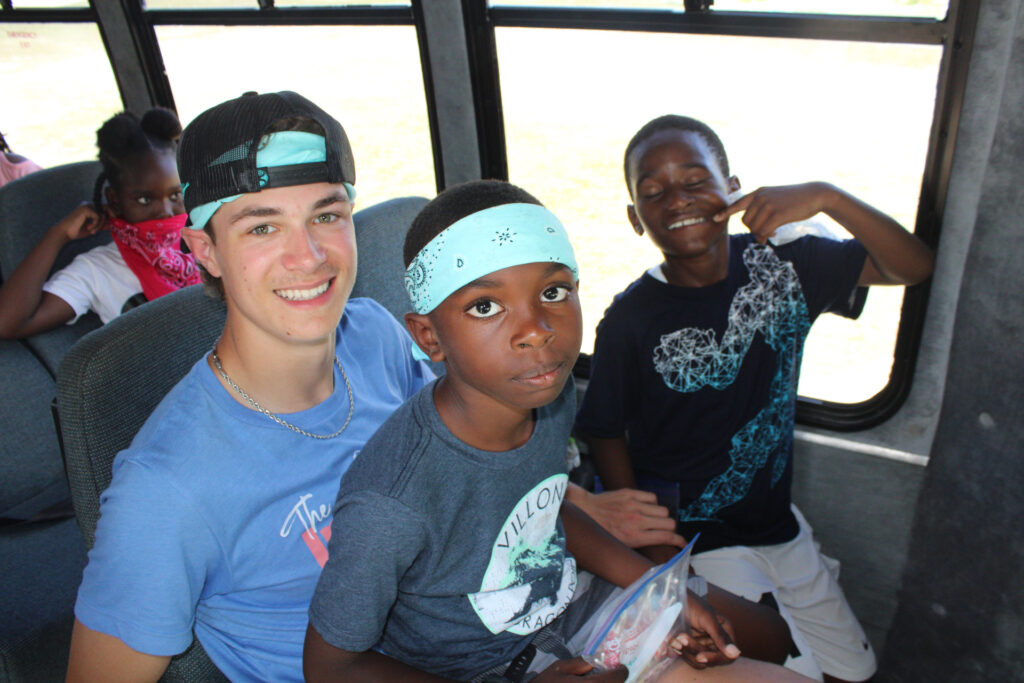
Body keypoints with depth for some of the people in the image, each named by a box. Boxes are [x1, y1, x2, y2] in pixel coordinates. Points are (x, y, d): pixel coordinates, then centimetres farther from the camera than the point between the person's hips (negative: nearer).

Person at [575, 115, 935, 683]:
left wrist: (827, 197, -25)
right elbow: (605, 435, -9)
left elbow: (913, 267, -9)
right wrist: (654, 553, -11)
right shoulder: (630, 321, -19)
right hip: (695, 538, -5)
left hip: (778, 522, 5)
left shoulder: (779, 265, -9)